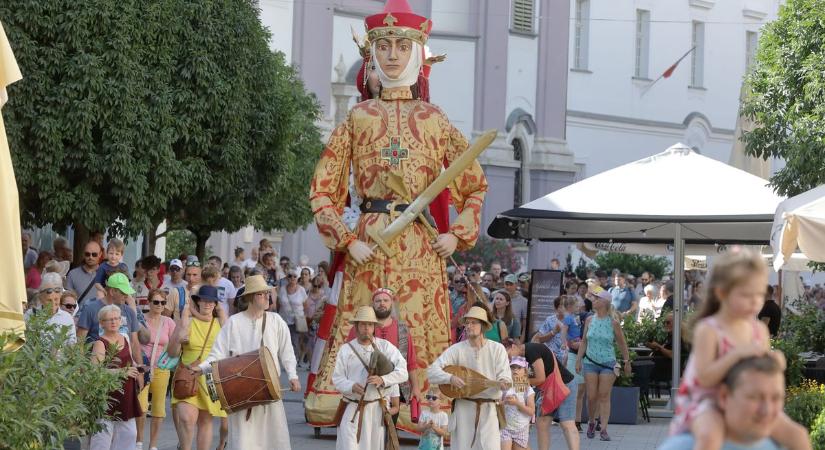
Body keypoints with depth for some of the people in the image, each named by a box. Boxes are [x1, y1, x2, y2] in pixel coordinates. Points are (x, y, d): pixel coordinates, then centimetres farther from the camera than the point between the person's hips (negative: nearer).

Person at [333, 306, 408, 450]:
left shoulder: (385, 347, 1)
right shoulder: (346, 350, 3)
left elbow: (403, 373, -6)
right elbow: (337, 378, 2)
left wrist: (382, 380, -23)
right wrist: (352, 387, -19)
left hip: (376, 409, 1)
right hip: (352, 409, -1)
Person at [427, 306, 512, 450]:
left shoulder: (497, 349, 0)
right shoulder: (456, 349, -1)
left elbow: (505, 377, -5)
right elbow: (432, 371, -5)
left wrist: (503, 383, -30)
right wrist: (450, 378, -23)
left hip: (489, 410, -1)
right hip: (464, 407, 1)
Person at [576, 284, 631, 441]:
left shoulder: (613, 323, -3)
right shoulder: (589, 320, 5)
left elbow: (622, 344, 6)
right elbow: (584, 341, 13)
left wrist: (627, 362, 10)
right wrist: (579, 359, 8)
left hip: (608, 363, -2)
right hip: (590, 362, 3)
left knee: (604, 396, -6)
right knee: (591, 396, 1)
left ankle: (604, 429, -6)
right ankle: (592, 422, 25)